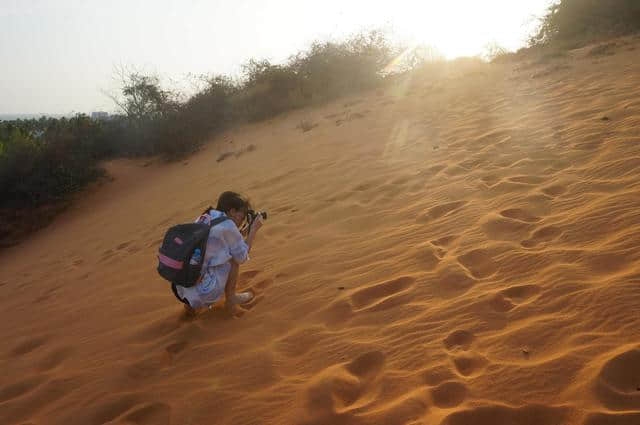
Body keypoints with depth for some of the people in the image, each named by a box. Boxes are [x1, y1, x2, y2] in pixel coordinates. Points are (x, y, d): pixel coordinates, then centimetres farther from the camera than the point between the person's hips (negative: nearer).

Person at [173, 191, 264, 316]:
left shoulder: (203, 219, 11)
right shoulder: (227, 225, -11)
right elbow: (242, 257, 2)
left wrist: (249, 229, 20)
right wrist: (253, 230, 9)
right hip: (202, 291, -8)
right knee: (233, 257, 3)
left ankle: (191, 304, 21)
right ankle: (230, 299, 15)